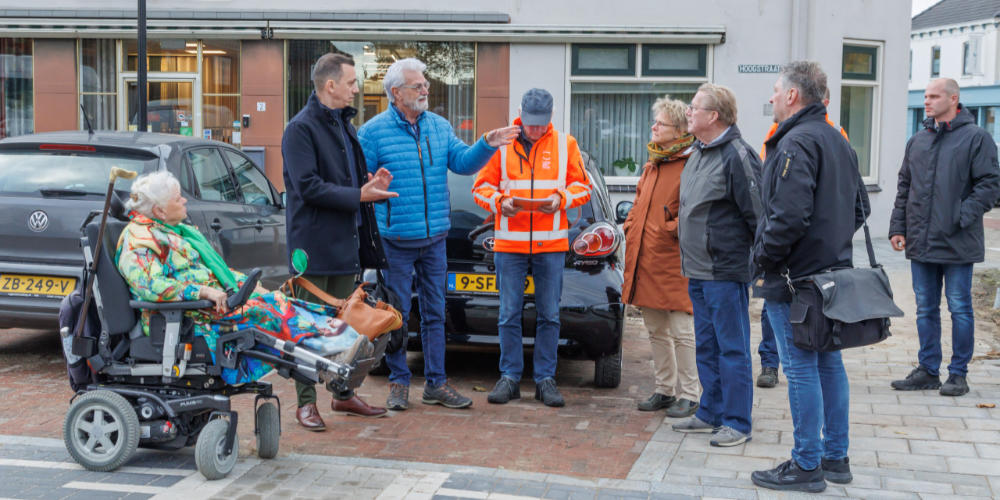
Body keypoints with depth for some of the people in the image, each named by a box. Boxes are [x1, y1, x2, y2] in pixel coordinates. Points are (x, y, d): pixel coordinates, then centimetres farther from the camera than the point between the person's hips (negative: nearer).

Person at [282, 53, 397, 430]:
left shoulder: (343, 124, 17)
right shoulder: (301, 128, -11)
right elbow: (309, 187, -19)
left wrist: (371, 183, 2)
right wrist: (360, 194, -19)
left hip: (346, 242, 8)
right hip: (315, 243, -8)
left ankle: (344, 395, 25)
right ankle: (306, 402, 8)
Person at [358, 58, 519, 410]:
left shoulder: (439, 127, 10)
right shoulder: (374, 132, -4)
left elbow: (463, 163, 7)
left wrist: (486, 145, -8)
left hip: (434, 239, 5)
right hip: (396, 242, -5)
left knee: (434, 313, 10)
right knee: (396, 314, 3)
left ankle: (436, 383, 18)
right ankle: (399, 382, 16)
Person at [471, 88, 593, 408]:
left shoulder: (566, 145, 7)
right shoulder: (501, 144, 5)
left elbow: (582, 186, 10)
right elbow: (481, 186, 7)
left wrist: (561, 198, -10)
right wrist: (500, 202, -13)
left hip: (551, 244, 1)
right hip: (509, 242, 0)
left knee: (549, 315, 4)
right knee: (509, 315, 2)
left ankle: (545, 379, 13)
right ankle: (509, 377, 13)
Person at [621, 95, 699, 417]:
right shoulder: (651, 166, 18)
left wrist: (671, 230, -14)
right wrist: (631, 229, 12)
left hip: (673, 261, -9)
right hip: (645, 259, 9)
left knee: (681, 331, -2)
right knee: (656, 330, 14)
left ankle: (688, 395, 7)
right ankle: (665, 390, 25)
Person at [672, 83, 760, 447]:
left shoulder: (736, 155, -15)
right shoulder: (698, 153, 14)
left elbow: (758, 212, -16)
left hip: (725, 270, -10)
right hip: (697, 270, 10)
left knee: (732, 348, -1)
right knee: (706, 346, 16)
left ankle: (736, 423, 7)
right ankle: (711, 413, 28)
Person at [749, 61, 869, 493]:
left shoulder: (796, 143, -17)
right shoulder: (837, 141, 14)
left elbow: (790, 215, -27)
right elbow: (859, 207, 21)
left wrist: (764, 256, -13)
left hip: (794, 278, -10)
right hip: (832, 271, 10)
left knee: (801, 368, -3)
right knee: (829, 364, 15)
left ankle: (806, 466, 5)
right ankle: (836, 457, 25)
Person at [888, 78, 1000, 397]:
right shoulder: (917, 141, 13)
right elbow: (904, 188, 17)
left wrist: (961, 218, -17)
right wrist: (898, 227, 9)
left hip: (957, 245, -5)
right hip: (921, 243, 5)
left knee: (959, 309, 3)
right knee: (926, 309, 11)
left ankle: (958, 374, 13)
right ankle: (928, 370, 20)